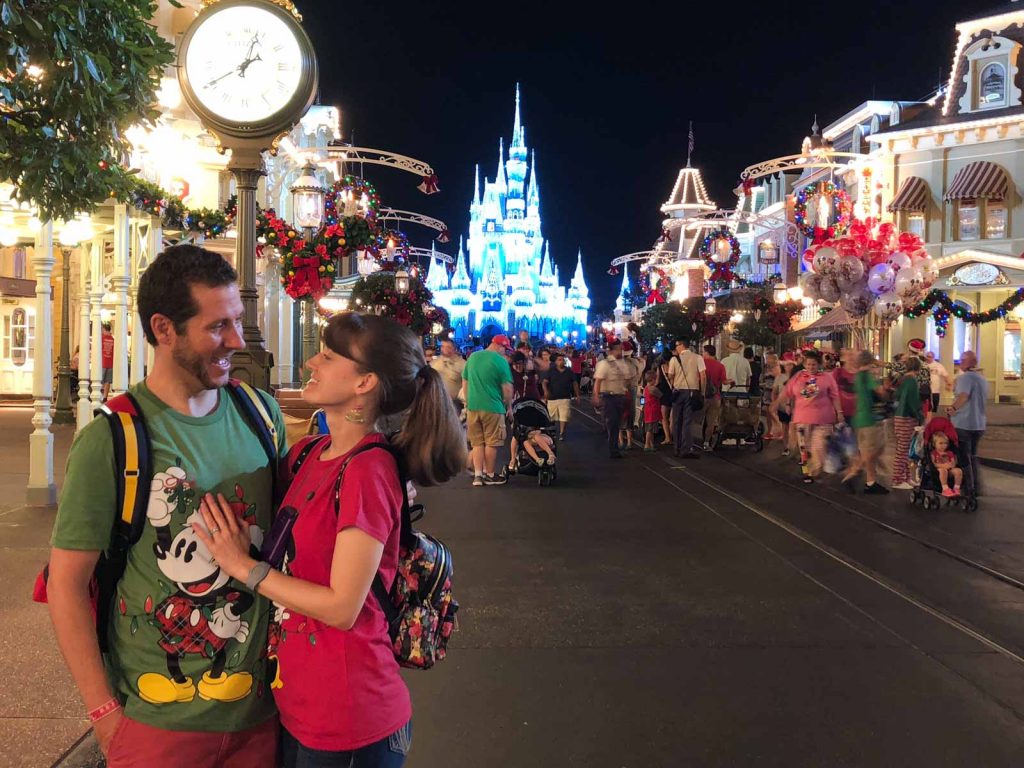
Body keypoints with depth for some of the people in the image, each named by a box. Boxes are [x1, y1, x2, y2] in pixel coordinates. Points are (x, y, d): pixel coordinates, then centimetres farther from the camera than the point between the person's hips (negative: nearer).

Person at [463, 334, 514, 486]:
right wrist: (508, 405, 4)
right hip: (492, 407, -5)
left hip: (473, 407, 5)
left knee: (477, 443, 13)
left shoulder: (472, 357, 8)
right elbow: (507, 388, -11)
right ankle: (490, 475, 17)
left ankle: (478, 475, 7)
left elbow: (465, 382, 15)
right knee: (491, 443, 7)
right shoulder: (500, 361, -10)